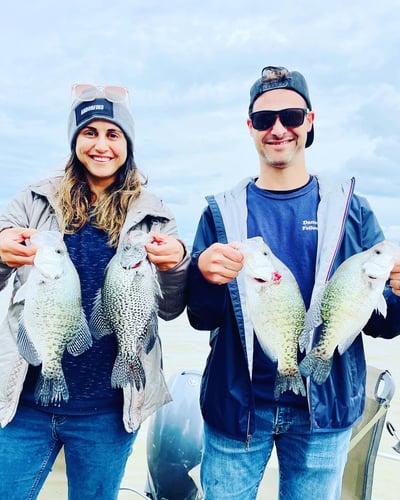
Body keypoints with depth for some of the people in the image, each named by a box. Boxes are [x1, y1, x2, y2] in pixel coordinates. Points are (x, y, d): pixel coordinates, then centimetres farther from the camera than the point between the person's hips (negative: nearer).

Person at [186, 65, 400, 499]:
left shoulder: (350, 211, -2)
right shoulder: (222, 212, -2)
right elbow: (202, 319, -5)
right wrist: (204, 274, -26)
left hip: (324, 409, 1)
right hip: (237, 404, 0)